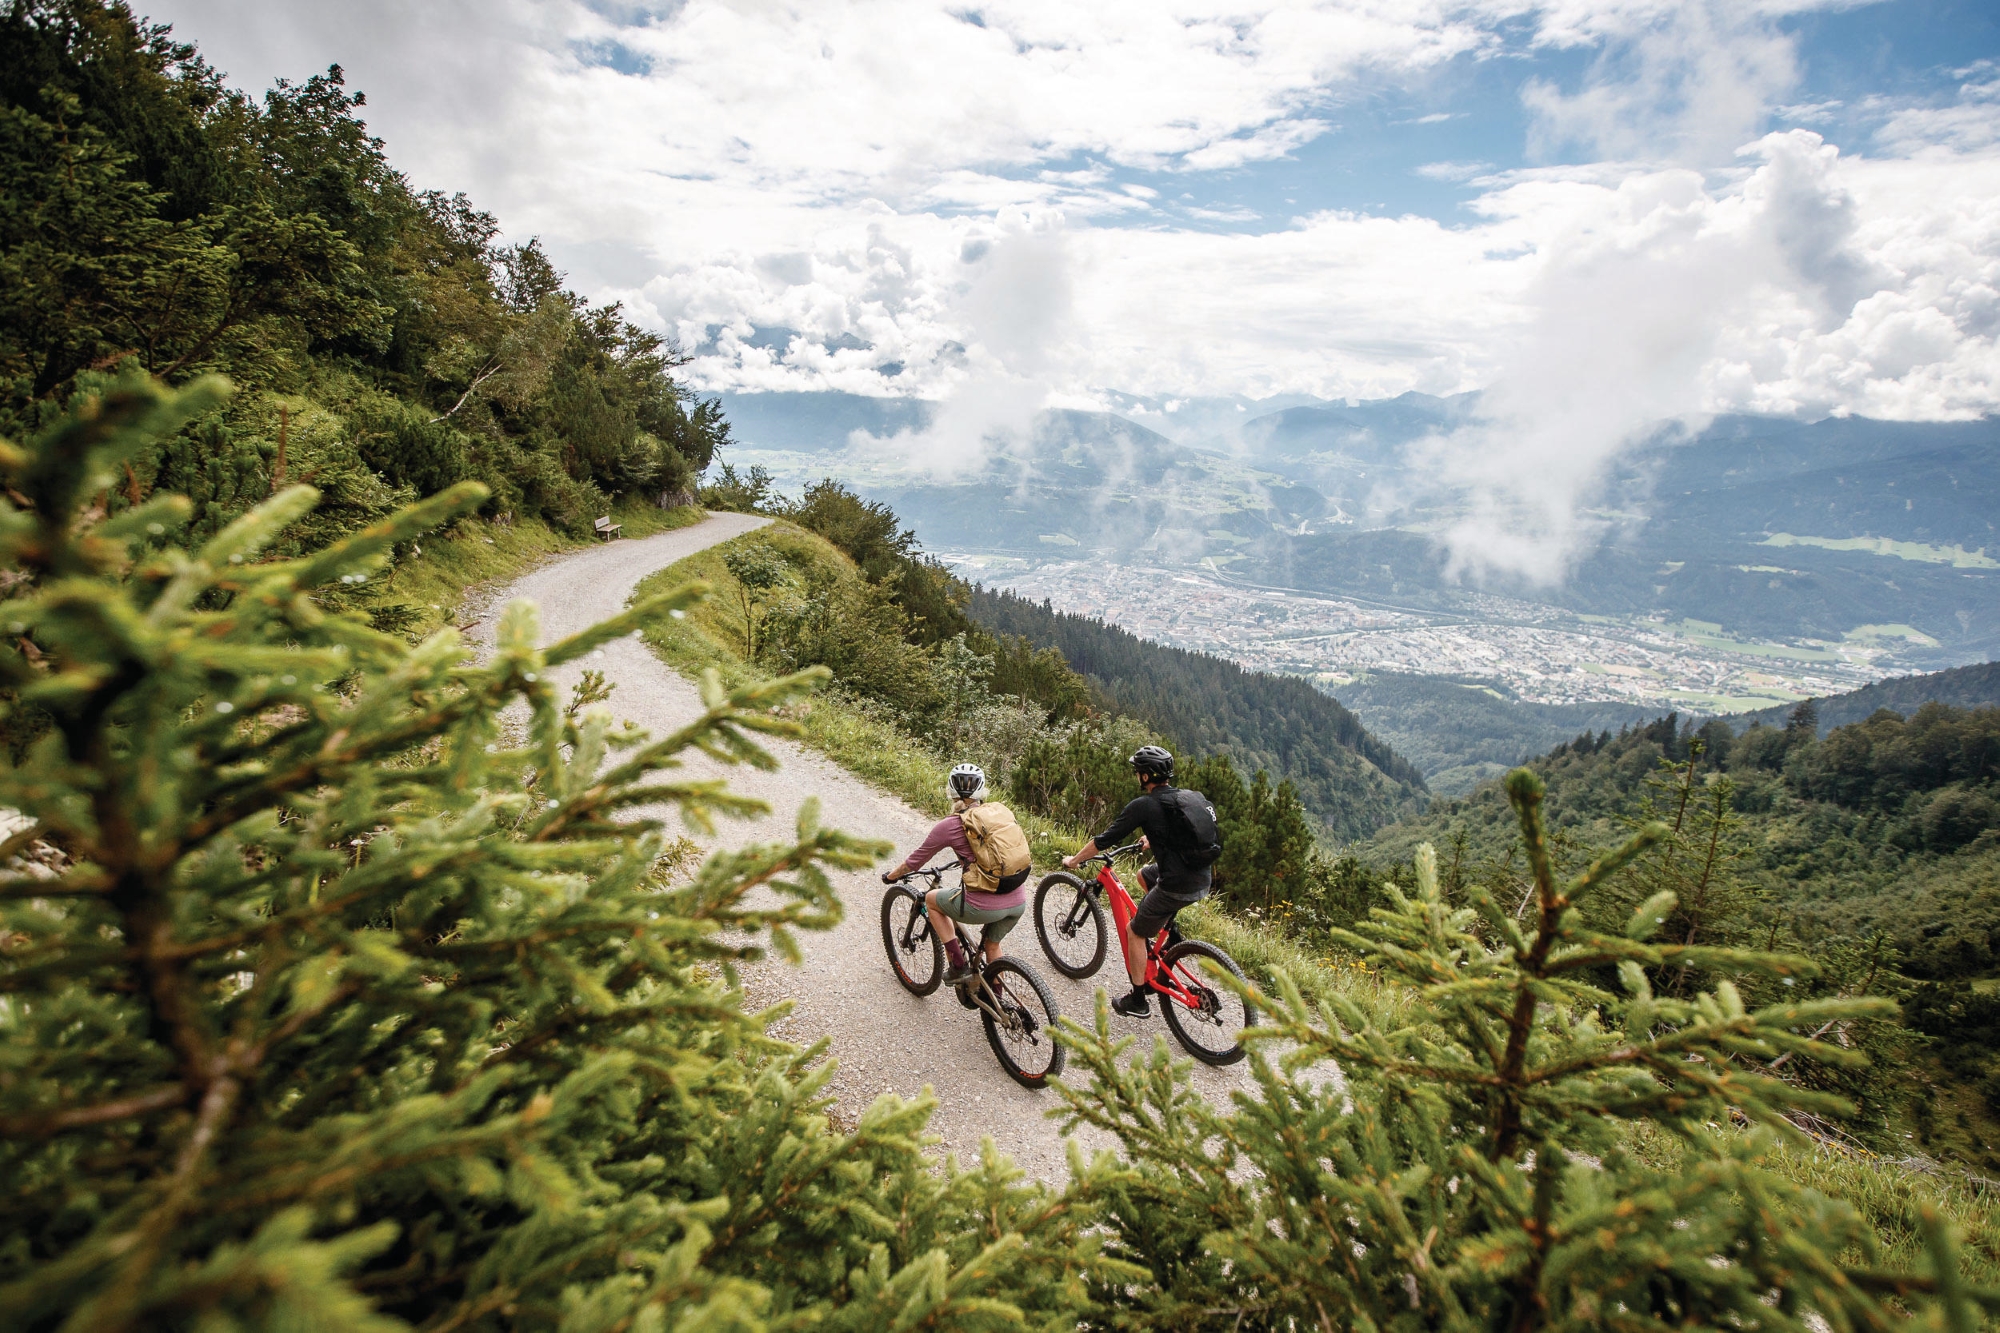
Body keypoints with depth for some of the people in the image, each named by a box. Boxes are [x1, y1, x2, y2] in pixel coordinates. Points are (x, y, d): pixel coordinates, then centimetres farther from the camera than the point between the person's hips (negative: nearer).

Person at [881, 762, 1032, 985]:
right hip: (1019, 902, 5)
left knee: (931, 900, 22)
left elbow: (916, 860, 9)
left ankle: (958, 965, 20)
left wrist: (891, 876, 28)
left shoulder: (949, 825, -4)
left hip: (984, 906, -5)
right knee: (992, 944, 33)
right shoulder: (1001, 811, 8)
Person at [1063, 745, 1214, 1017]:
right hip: (1204, 880, 8)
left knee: (1134, 933, 13)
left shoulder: (1143, 805, -11)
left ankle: (1137, 1002, 22)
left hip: (1178, 887, -8)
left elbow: (1105, 839, -6)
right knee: (1144, 874, 31)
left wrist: (1073, 860, 8)